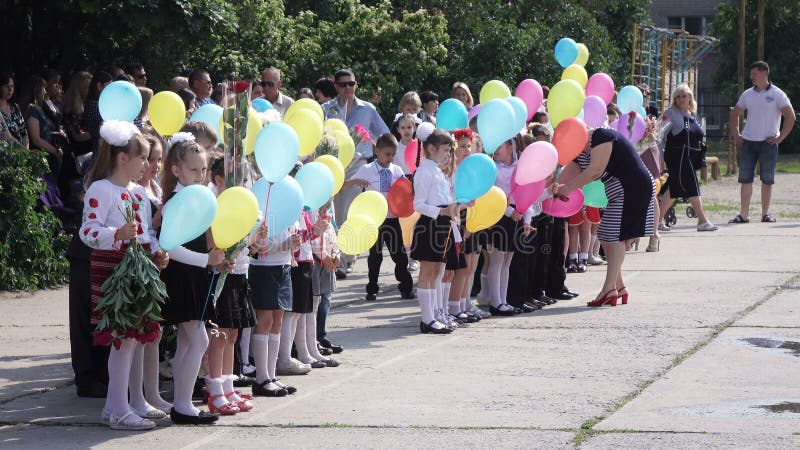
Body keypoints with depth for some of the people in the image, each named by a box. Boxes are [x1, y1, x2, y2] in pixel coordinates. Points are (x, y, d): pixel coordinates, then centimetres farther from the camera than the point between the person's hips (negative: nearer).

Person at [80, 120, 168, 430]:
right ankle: (118, 411, -4)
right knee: (125, 336, -9)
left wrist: (158, 252, 8)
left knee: (135, 336, 10)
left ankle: (115, 405, 19)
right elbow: (89, 231, -19)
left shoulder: (138, 192, 17)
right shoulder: (101, 189, -11)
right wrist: (118, 234, -35)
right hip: (112, 268, -9)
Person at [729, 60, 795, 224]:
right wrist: (735, 134, 11)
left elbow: (790, 117, -5)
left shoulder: (777, 94, -3)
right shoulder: (747, 94, 10)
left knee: (767, 180, 2)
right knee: (745, 178, -1)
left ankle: (766, 214, 10)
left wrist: (780, 137, -9)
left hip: (768, 143, -3)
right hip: (748, 142, 3)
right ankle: (743, 214, 0)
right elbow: (735, 114, 22)